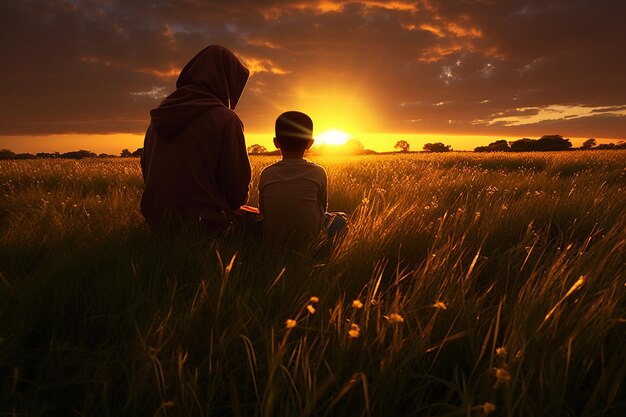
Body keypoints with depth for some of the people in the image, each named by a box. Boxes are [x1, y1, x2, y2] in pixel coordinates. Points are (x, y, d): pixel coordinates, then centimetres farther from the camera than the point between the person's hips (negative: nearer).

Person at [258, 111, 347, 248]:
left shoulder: (266, 174, -4)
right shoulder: (318, 173, -9)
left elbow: (262, 211, 6)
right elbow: (322, 208, 5)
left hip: (271, 242, 4)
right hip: (307, 243, -3)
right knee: (341, 217, 24)